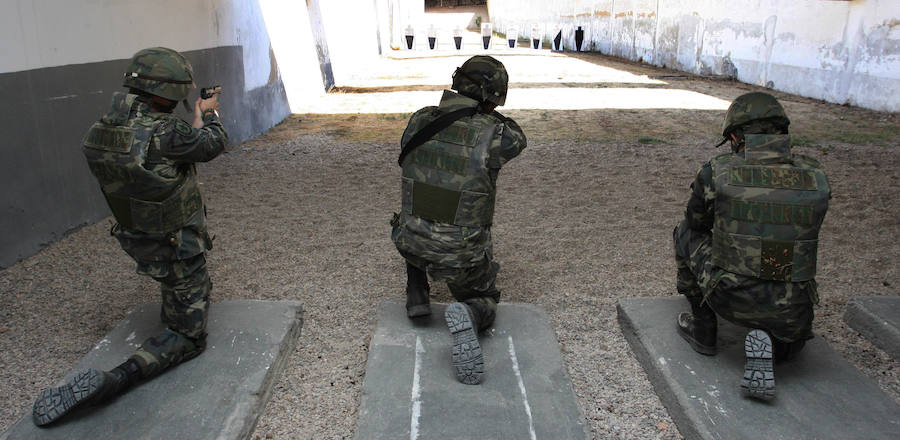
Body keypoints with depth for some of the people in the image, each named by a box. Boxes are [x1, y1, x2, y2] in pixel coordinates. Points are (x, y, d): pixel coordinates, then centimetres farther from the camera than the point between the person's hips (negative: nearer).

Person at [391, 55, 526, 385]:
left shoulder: (418, 121, -6)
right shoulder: (490, 135, -18)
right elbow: (516, 139, 5)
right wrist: (487, 111, 9)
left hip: (413, 245, 4)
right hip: (462, 258, -4)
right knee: (484, 304, 24)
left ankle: (416, 294, 25)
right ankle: (468, 317, -13)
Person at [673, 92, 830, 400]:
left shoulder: (716, 172, -8)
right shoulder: (816, 177, 0)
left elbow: (696, 223, 10)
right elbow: (804, 236, 14)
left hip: (731, 301, -2)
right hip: (791, 313, 3)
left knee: (685, 233, 20)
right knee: (788, 346, 39)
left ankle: (702, 328, 24)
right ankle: (769, 341, 2)